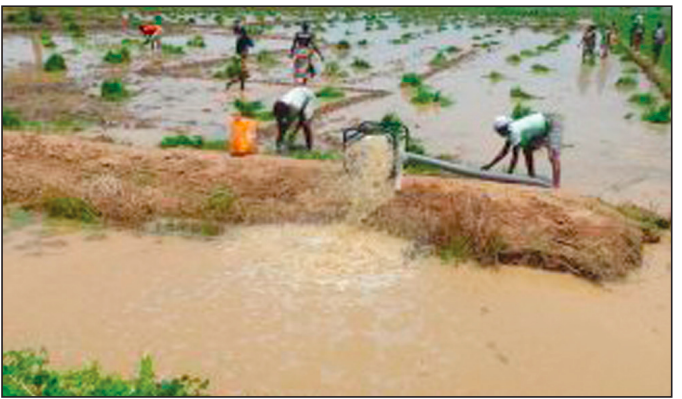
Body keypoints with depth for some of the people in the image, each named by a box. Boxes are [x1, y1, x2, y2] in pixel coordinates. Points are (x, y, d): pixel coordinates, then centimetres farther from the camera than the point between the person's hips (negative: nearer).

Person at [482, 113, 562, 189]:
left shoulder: (515, 132, -26)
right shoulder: (511, 130, 4)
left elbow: (515, 156, -26)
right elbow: (504, 152, 12)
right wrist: (489, 166, 12)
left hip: (551, 127, -10)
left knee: (553, 156, -20)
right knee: (527, 151, 7)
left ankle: (556, 186, -24)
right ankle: (532, 178, 9)